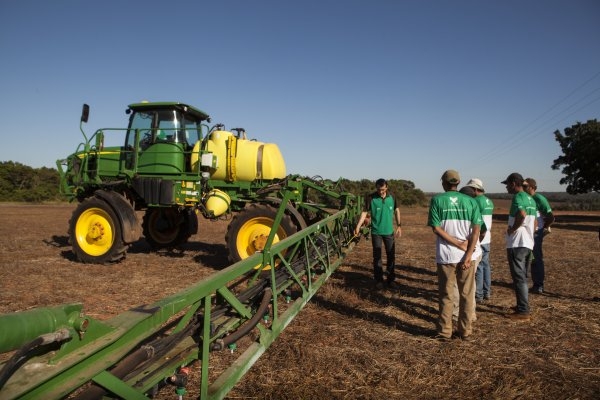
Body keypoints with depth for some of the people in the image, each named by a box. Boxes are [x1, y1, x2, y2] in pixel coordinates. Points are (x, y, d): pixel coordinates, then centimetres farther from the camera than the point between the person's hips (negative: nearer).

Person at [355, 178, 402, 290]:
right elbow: (365, 212, -8)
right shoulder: (371, 198, -10)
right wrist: (358, 226, -16)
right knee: (377, 257, 5)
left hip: (389, 231, 2)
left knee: (391, 256, 9)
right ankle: (379, 280, 16)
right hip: (376, 232, -2)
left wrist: (399, 226, 7)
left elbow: (396, 211, 10)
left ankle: (391, 279, 23)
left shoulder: (392, 197, -3)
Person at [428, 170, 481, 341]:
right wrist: (468, 254, -9)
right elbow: (476, 230, -6)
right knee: (466, 295, 13)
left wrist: (460, 244, -9)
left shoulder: (437, 200, -2)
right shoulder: (470, 201, 3)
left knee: (446, 295, 10)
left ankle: (444, 331, 17)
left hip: (445, 255, -1)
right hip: (466, 255, 2)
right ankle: (466, 331, 21)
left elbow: (436, 228, -10)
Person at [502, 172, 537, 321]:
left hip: (517, 244, -10)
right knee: (522, 277, 17)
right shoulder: (530, 199, 16)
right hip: (528, 243, 10)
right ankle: (523, 307, 26)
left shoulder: (518, 197, -14)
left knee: (519, 278, -3)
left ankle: (523, 312, 2)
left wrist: (512, 229, -20)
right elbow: (534, 223, 20)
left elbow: (522, 214, -34)